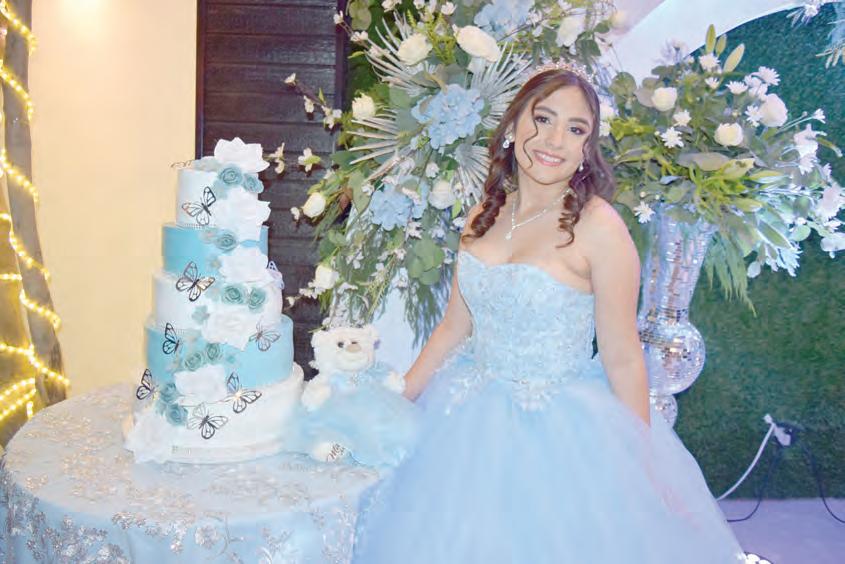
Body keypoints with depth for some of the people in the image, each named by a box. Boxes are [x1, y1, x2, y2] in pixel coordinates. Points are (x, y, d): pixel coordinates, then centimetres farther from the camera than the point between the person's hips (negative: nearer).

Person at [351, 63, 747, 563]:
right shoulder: (485, 216, 1)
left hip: (561, 433, -5)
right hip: (471, 423, 6)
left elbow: (623, 360, -14)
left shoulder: (598, 227, -16)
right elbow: (455, 326, 8)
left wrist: (643, 474, -9)